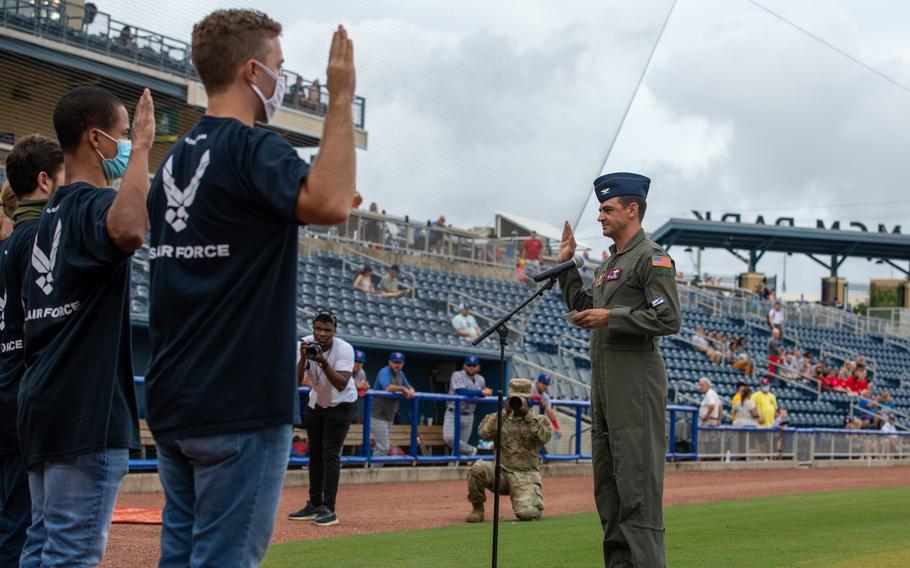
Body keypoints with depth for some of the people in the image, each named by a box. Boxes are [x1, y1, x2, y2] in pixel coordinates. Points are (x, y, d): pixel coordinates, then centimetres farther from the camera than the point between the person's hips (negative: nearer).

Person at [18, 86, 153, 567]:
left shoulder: (50, 213, 18)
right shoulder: (93, 204, -11)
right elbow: (128, 230, -37)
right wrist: (142, 148, -24)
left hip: (42, 405, 10)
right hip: (86, 416, -10)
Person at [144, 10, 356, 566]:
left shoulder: (175, 160, 15)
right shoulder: (252, 146, -12)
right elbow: (330, 203, -30)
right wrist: (342, 97, -21)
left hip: (174, 406, 9)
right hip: (241, 405, -9)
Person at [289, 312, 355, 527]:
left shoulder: (344, 349, -26)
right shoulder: (306, 344, -15)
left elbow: (341, 384, -34)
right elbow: (296, 380, -20)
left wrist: (323, 362, -44)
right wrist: (303, 358, -36)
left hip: (341, 405, -5)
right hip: (315, 403, 5)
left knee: (331, 454, -12)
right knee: (314, 453, 10)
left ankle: (328, 509, -12)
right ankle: (314, 505, 20)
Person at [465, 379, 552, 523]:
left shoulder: (539, 420, 8)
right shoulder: (499, 418, 10)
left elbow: (544, 437, -14)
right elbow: (483, 433, -10)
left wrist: (527, 414, -17)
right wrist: (504, 412, -13)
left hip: (526, 476, -1)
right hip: (502, 472, 1)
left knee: (526, 514, -24)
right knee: (477, 468, -29)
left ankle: (533, 501, 16)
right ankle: (477, 509, -7)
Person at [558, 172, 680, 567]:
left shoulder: (651, 258, -7)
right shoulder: (609, 262, 21)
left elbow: (668, 320, -16)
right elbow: (585, 311, 27)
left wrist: (611, 317, -17)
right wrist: (566, 267, 23)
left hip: (635, 376, -10)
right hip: (603, 378, 10)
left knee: (637, 475, -11)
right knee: (606, 477, 12)